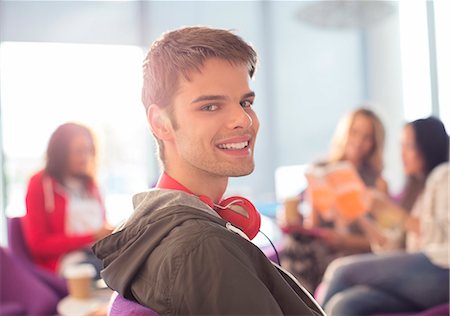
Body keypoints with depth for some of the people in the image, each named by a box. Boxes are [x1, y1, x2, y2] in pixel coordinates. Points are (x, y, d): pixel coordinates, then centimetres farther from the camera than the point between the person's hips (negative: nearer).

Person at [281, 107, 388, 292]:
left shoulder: (377, 183, 6)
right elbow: (312, 224, 12)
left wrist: (344, 241, -13)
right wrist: (295, 225, -8)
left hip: (354, 254, -3)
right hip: (320, 248, 3)